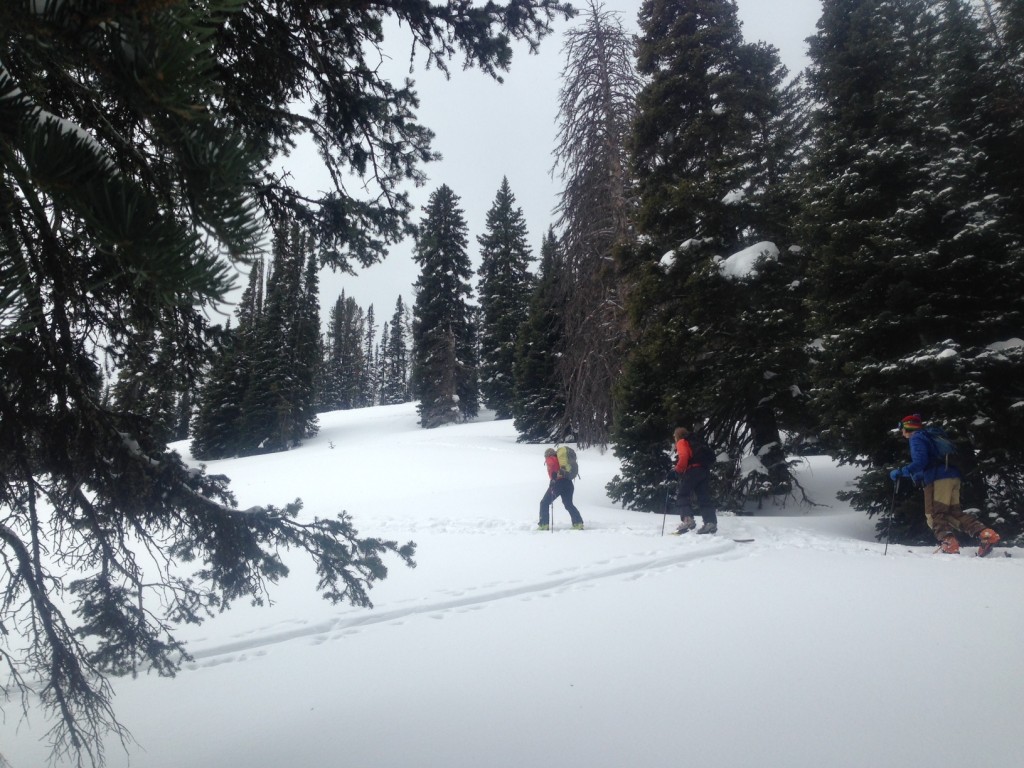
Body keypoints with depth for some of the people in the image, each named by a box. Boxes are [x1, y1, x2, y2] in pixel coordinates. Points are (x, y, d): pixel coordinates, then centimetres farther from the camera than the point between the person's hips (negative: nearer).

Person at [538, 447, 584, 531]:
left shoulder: (550, 459, 6)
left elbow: (552, 465, -17)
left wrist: (553, 477, -19)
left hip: (557, 483, -6)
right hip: (568, 482, 6)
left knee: (544, 503, 7)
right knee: (569, 504, 17)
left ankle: (544, 525, 1)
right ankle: (578, 523, 5)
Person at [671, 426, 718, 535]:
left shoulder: (682, 442, 6)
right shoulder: (695, 442, 30)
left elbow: (684, 457, -14)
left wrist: (678, 469, -5)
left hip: (692, 471, -8)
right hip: (705, 471, 8)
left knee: (682, 495, -2)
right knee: (704, 498, 5)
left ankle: (688, 519, -18)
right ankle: (711, 522, -4)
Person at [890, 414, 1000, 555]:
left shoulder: (916, 438, -1)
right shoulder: (928, 436, 27)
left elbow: (920, 462, -15)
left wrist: (900, 472, -14)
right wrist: (915, 476, 32)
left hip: (939, 480, -9)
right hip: (953, 477, 9)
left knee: (935, 516, -6)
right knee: (955, 513, 14)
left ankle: (949, 545, -23)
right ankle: (986, 534, 1)